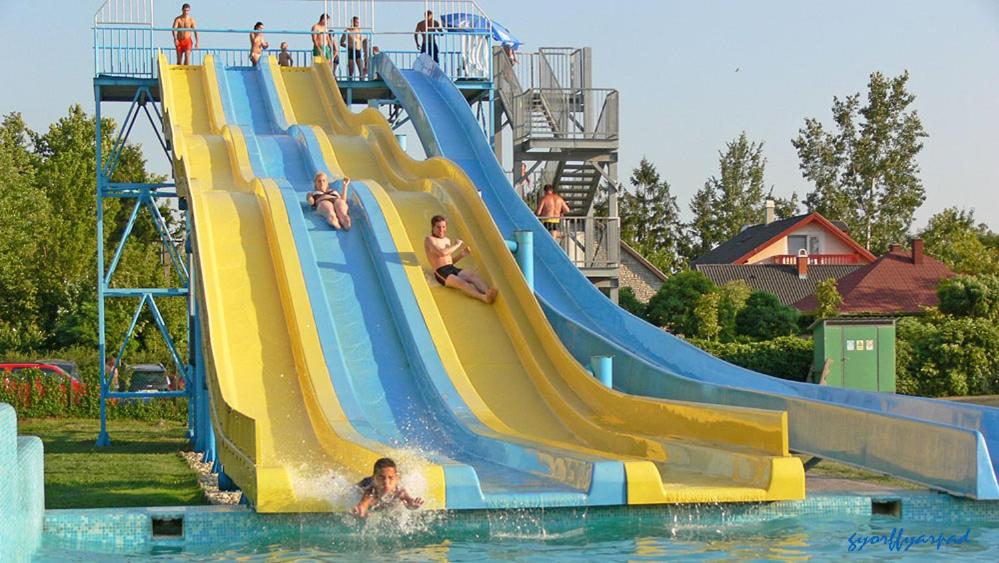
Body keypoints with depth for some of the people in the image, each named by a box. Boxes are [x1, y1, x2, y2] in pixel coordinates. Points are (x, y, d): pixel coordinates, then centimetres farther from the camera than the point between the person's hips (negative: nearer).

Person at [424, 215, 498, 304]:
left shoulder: (447, 240, 24)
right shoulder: (429, 240, -1)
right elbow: (442, 253, -18)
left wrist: (462, 254, 10)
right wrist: (457, 245, -5)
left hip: (453, 269, 7)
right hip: (441, 272, -7)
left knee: (473, 275, -23)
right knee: (461, 283, -33)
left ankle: (487, 291, -48)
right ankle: (483, 297, -55)